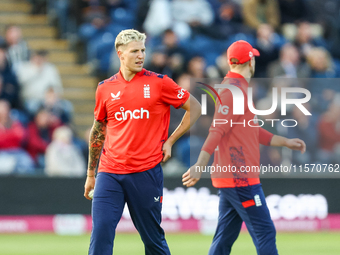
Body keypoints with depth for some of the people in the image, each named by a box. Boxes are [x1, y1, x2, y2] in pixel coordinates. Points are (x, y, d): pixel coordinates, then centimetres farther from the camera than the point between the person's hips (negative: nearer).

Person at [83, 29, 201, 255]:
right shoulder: (105, 88, 7)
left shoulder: (159, 83, -1)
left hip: (147, 173, -2)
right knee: (101, 234, -10)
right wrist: (90, 173, 20)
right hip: (110, 174, 2)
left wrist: (170, 141, 2)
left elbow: (195, 108, 8)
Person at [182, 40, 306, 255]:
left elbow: (253, 131, 26)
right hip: (241, 178, -10)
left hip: (230, 177, 10)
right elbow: (217, 130, -21)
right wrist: (200, 166, -28)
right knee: (265, 232, -9)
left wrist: (285, 142, 26)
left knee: (225, 237, 9)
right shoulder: (234, 89, -11)